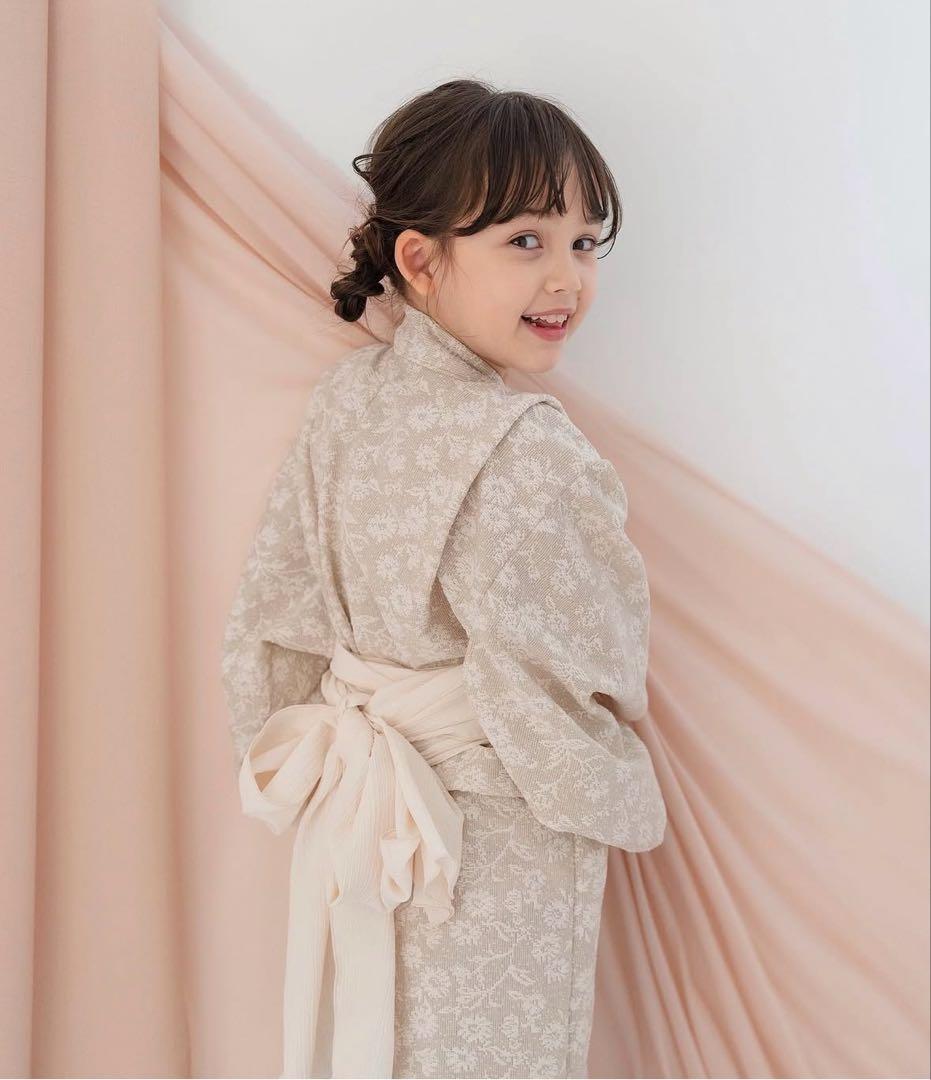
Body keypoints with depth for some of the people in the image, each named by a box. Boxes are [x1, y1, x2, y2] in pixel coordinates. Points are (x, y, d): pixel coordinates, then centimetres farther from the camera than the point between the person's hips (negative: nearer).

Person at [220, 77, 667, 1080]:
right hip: (493, 855, -7)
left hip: (352, 810, 7)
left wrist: (290, 750, 15)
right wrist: (623, 803, -4)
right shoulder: (524, 452, -28)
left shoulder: (344, 396, -5)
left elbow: (274, 606, 2)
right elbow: (537, 687, -23)